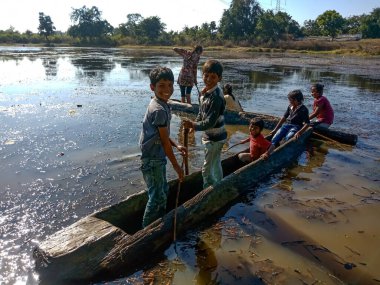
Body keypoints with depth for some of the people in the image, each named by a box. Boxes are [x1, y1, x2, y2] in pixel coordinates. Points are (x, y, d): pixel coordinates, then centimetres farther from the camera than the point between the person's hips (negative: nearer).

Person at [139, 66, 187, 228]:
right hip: (152, 159, -10)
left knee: (163, 191, 21)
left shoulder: (162, 105, 6)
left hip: (158, 157, 10)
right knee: (157, 196, 1)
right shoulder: (159, 110, -23)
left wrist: (176, 146, 13)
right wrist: (176, 166, -14)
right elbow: (164, 141, -20)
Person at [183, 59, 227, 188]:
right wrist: (194, 123, -1)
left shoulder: (216, 96, -27)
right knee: (216, 164, 23)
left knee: (207, 169, 1)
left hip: (214, 137, -9)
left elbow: (211, 121, -31)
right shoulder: (206, 92, 1)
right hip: (212, 135, 9)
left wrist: (193, 125, -40)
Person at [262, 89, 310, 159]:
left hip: (295, 127, -4)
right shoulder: (290, 107, 11)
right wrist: (275, 129, 13)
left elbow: (307, 123, -11)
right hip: (286, 125, 4)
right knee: (275, 138, -21)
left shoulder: (303, 109, -7)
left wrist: (299, 132, -25)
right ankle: (268, 152, -38)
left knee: (287, 138, -34)